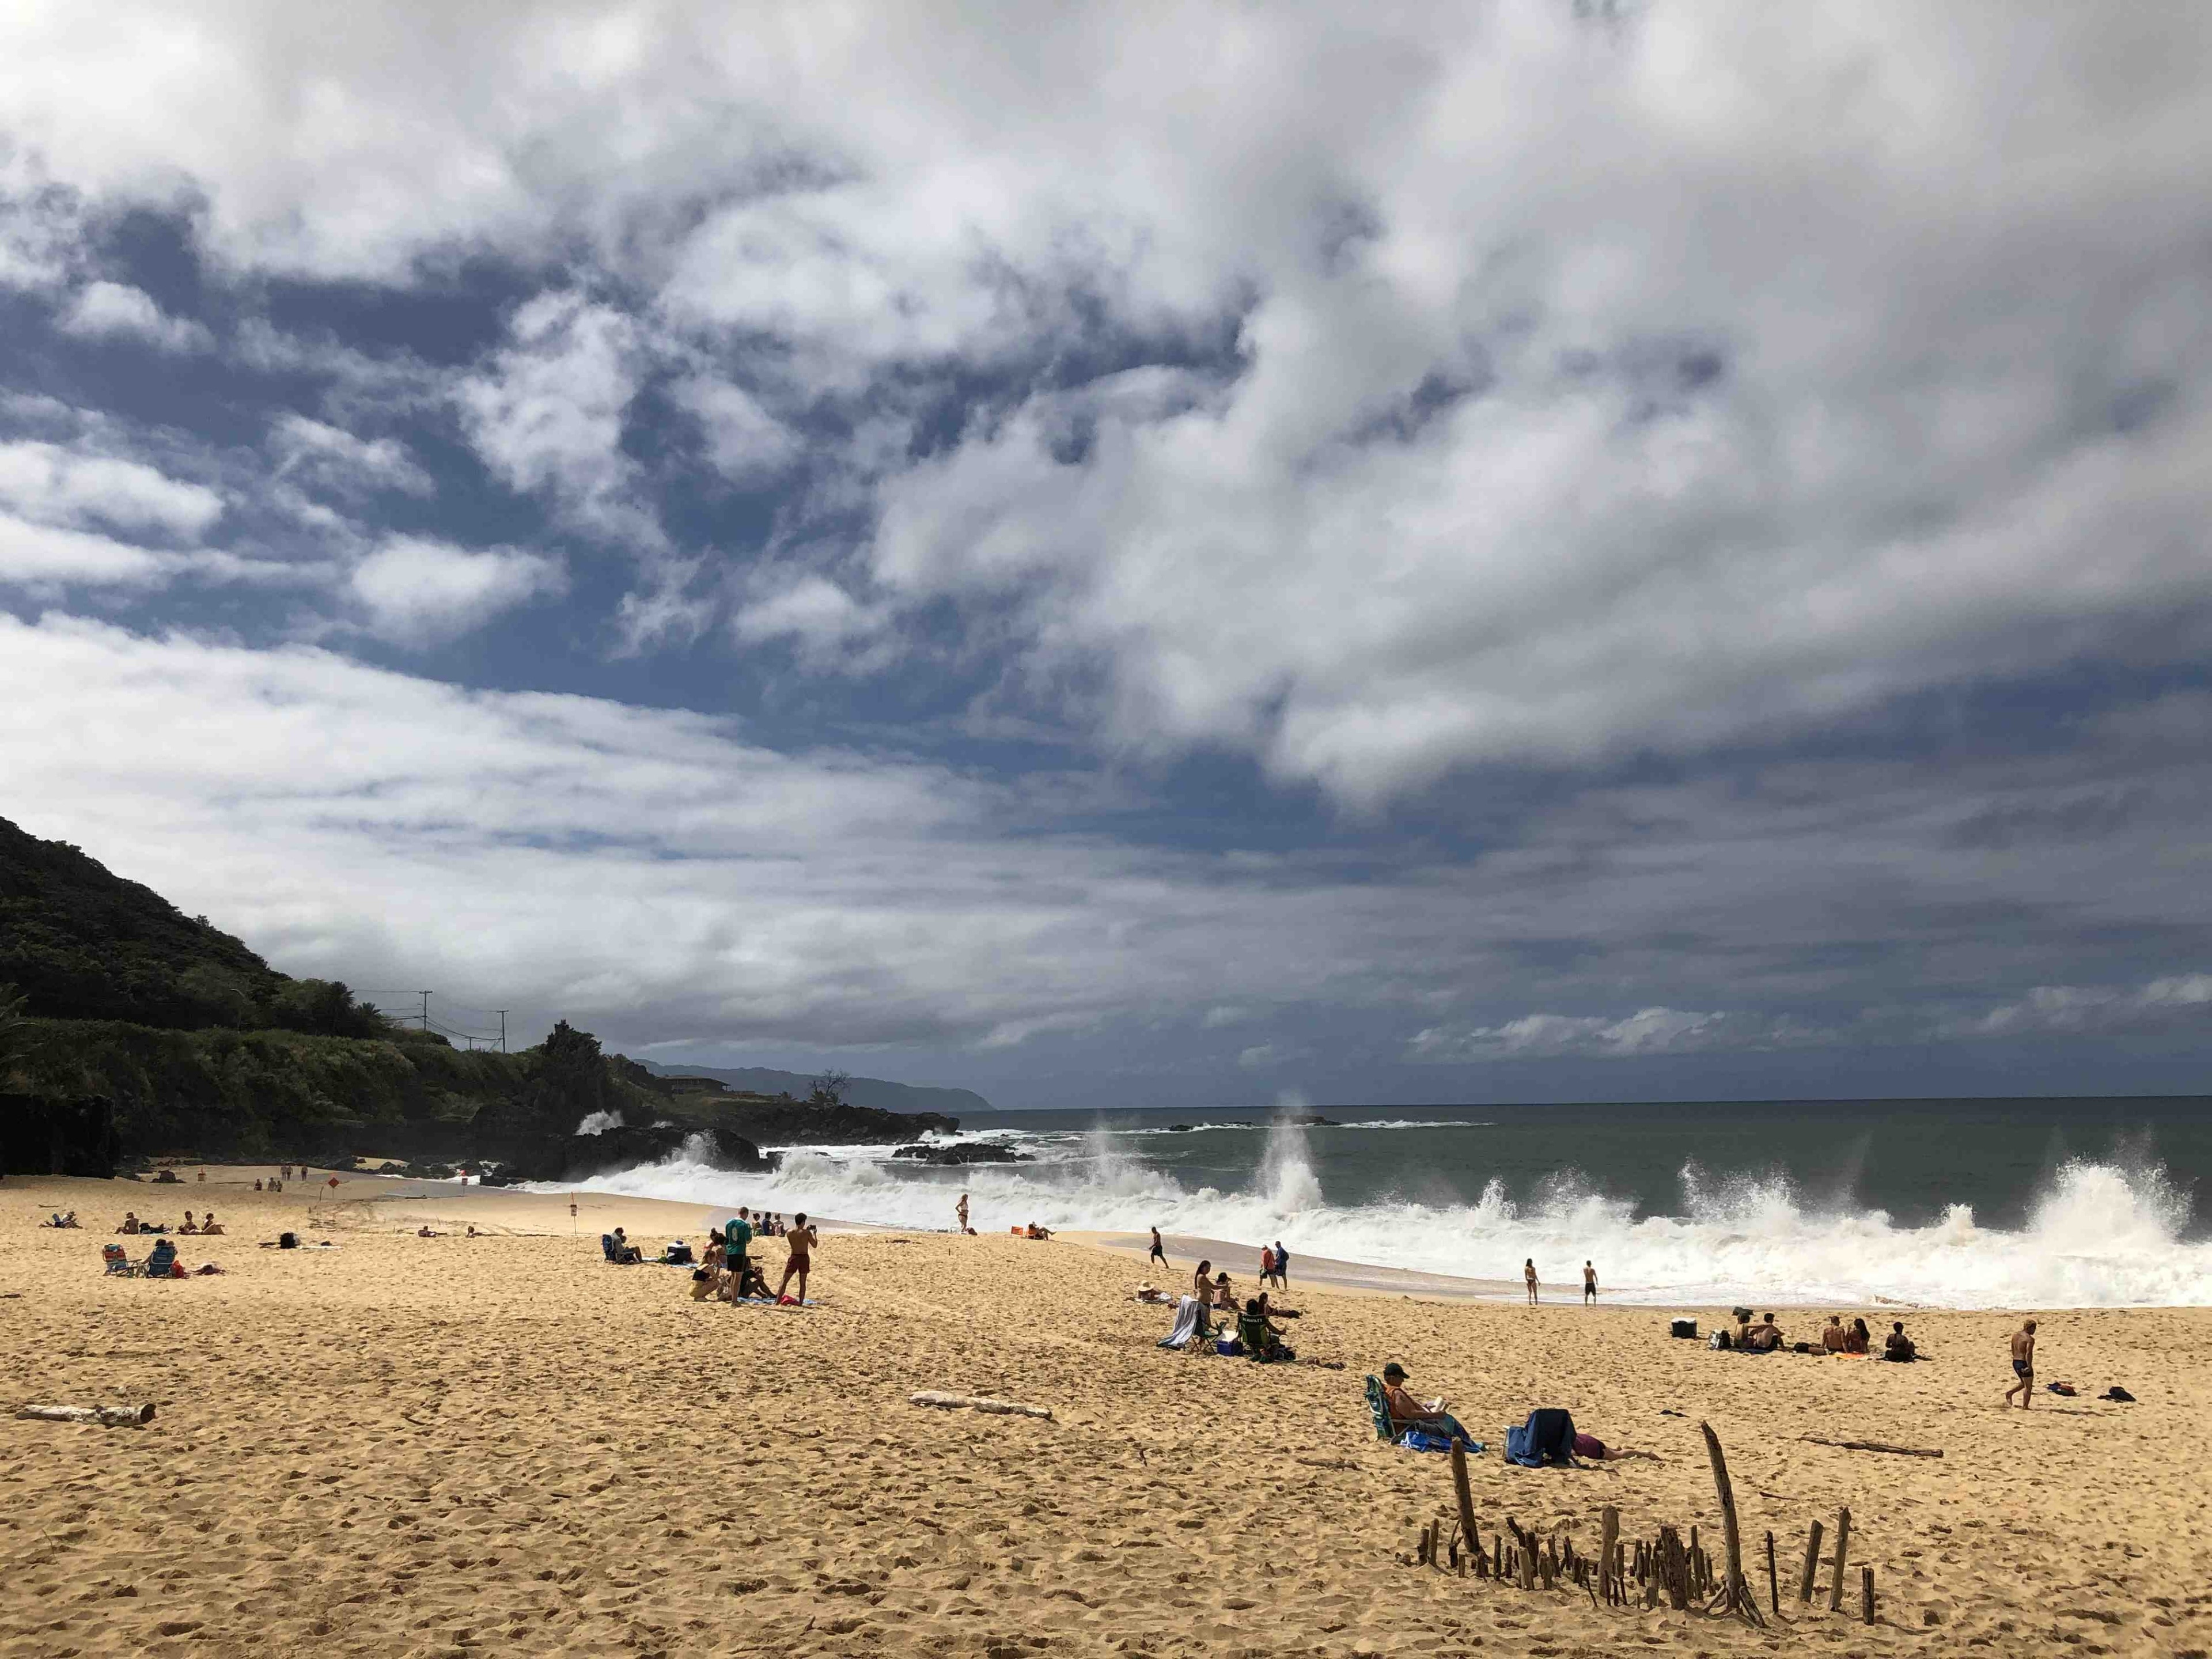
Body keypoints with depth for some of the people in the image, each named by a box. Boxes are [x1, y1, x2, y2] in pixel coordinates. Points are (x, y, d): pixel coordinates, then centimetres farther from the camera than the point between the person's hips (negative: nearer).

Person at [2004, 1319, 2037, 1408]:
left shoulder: (2015, 1335, 9)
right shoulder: (2030, 1339, -16)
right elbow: (2029, 1353, -26)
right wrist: (2029, 1366, -26)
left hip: (2015, 1362, 8)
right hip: (2024, 1364, -8)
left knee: (2024, 1383, 25)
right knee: (2028, 1387, 5)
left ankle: (2010, 1392, 13)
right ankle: (2025, 1407, 6)